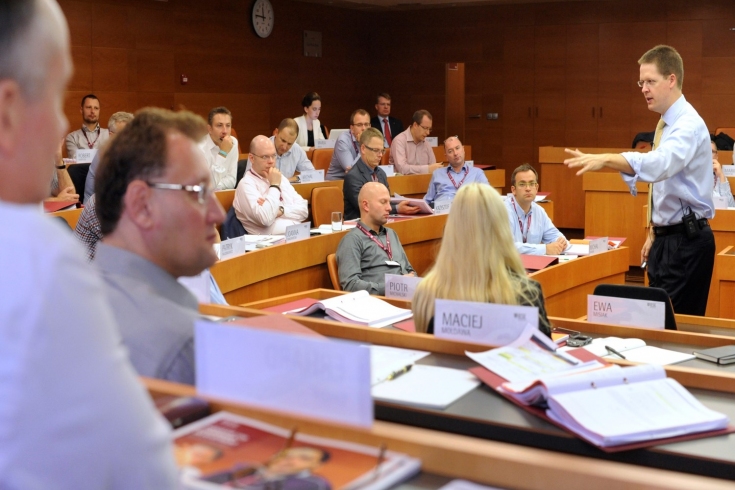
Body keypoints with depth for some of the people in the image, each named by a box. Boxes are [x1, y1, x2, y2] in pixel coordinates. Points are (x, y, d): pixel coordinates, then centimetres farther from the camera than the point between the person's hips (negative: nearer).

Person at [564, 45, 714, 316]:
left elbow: (660, 163, -40)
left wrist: (604, 159, -53)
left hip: (687, 241, -10)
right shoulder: (666, 123, 12)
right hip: (667, 238, 10)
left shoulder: (689, 124, -19)